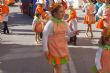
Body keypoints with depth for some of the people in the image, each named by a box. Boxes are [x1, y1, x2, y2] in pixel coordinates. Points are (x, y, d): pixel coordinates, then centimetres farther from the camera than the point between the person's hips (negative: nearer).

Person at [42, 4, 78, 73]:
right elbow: (45, 36, -15)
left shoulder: (64, 23, 3)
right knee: (57, 65, -4)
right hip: (54, 47, -6)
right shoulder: (50, 23, -17)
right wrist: (45, 49, -16)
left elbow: (68, 33, 10)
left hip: (62, 47, 6)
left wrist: (74, 32, -14)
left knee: (58, 64, 19)